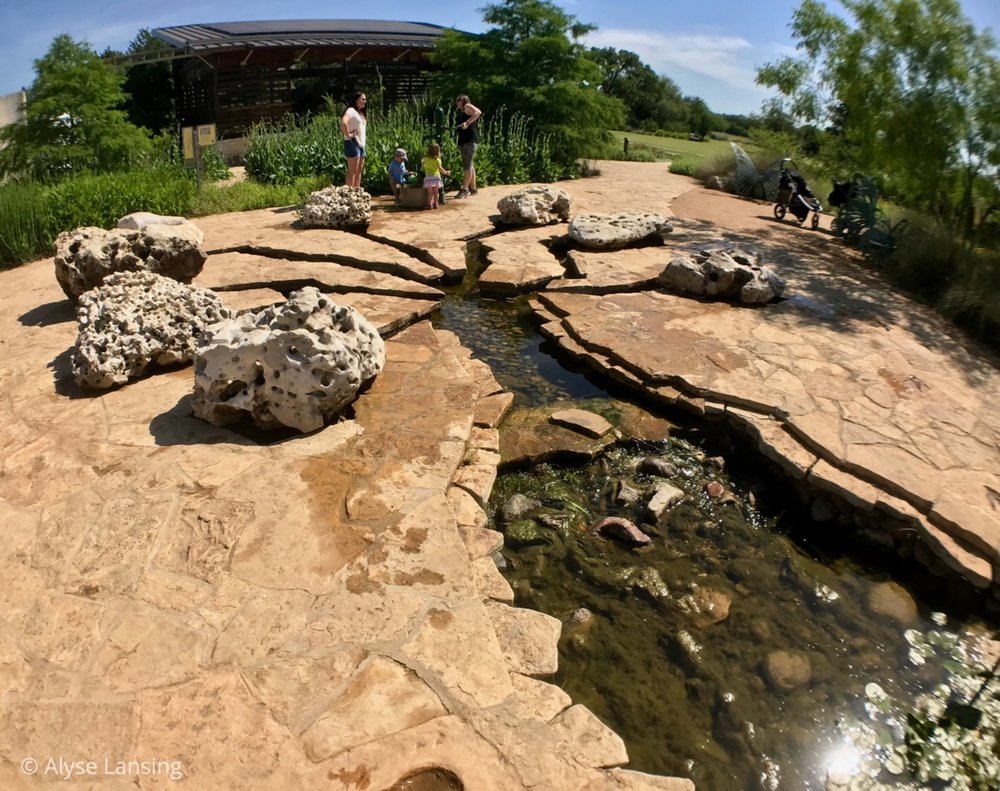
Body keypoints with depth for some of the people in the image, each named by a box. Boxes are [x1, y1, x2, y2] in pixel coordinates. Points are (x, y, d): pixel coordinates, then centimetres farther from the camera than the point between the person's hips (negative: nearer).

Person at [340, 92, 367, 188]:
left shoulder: (361, 113, 17)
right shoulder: (351, 111, -11)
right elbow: (343, 122, -30)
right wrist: (348, 135, -21)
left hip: (361, 144, 9)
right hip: (353, 143, -9)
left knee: (359, 170, 12)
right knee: (352, 171, -10)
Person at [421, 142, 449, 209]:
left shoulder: (426, 159, 6)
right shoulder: (438, 160, 0)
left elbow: (422, 163, 25)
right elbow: (440, 168, -6)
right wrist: (446, 172, 7)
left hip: (428, 177, 0)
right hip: (436, 176, 0)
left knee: (430, 192, 0)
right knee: (435, 192, 8)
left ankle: (429, 204, -4)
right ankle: (435, 204, 10)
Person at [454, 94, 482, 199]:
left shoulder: (468, 106, -1)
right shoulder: (464, 112, 26)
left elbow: (478, 112, -22)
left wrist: (467, 123, -29)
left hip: (470, 141, -11)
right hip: (466, 141, 11)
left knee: (467, 165, -15)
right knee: (469, 165, 14)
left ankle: (464, 189, -19)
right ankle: (473, 188, 20)